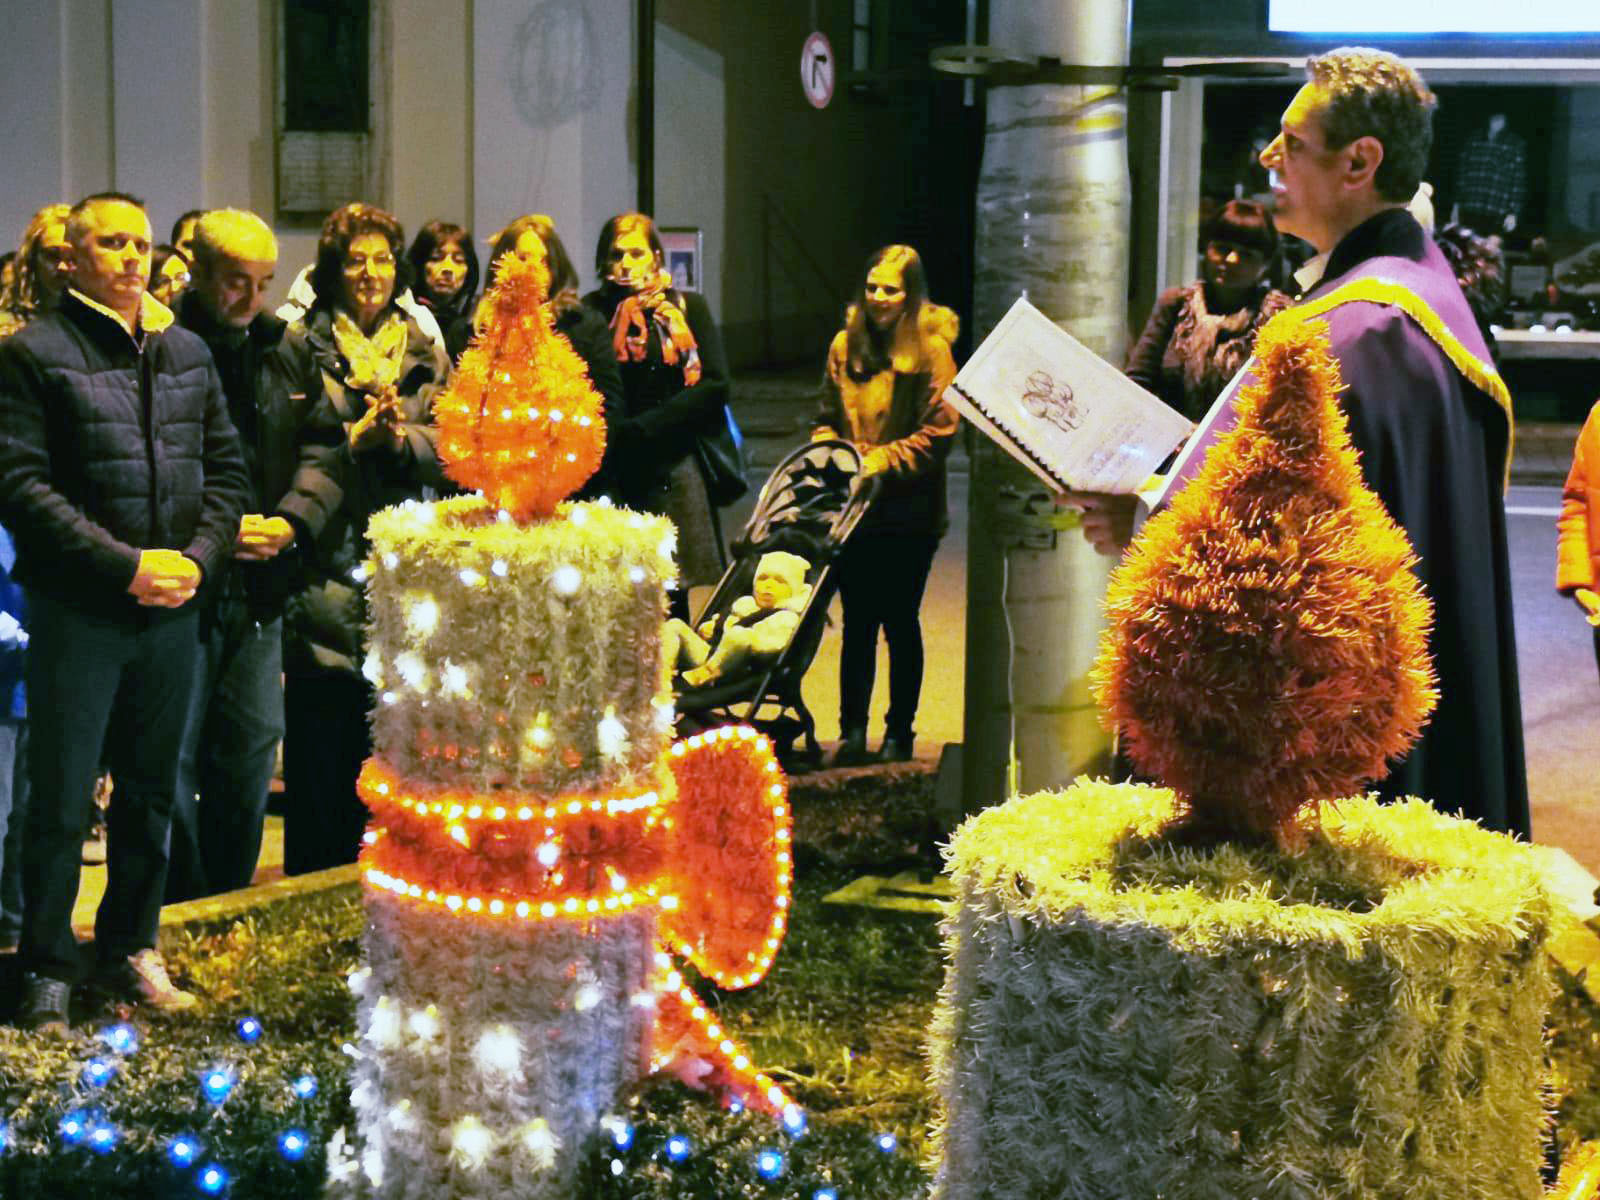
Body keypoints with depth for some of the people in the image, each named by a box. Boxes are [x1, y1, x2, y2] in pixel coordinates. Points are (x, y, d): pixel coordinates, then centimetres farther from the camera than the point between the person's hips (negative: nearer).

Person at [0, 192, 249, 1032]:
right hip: (77, 610, -5)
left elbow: (225, 468, 12)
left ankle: (130, 948, 29)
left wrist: (198, 557, -5)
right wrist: (127, 565, -17)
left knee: (152, 792, 14)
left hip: (172, 606, 5)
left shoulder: (187, 353, 11)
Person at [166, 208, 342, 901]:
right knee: (173, 753, 1)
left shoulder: (288, 351, 10)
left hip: (261, 584, 6)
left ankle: (230, 900, 26)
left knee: (254, 744, 12)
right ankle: (178, 914, 14)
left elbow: (323, 445, 9)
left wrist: (292, 518, -9)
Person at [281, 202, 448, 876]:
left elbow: (451, 451, 4)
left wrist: (401, 436, -14)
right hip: (329, 571, -3)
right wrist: (355, 437, -16)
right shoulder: (301, 348, 3)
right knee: (323, 744, -1)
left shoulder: (426, 354, 14)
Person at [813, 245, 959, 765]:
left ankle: (900, 732, 17)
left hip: (909, 511, -4)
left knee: (900, 621, 6)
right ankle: (852, 732, 9)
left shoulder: (931, 350, -7)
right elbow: (827, 417, 17)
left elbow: (939, 431, -10)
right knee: (857, 620, 5)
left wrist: (878, 463, -15)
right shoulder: (846, 344, 8)